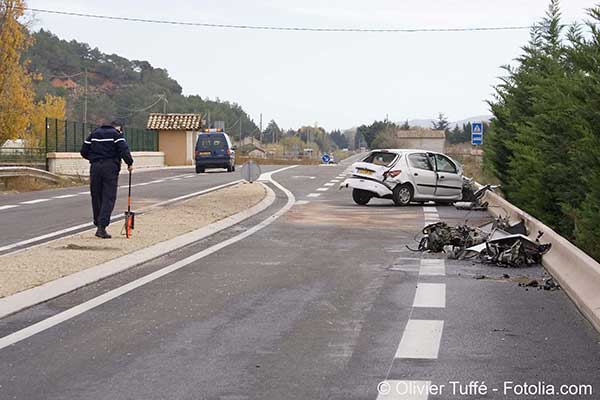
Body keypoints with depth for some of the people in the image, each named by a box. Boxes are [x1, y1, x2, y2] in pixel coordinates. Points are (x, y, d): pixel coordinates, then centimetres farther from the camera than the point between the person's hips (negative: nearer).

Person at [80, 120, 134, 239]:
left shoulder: (94, 134, 16)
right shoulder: (116, 134, 1)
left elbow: (84, 151, 14)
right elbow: (124, 150, -12)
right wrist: (130, 163, -1)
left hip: (95, 167, 5)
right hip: (110, 168, -4)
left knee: (96, 197, 13)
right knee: (109, 198, -5)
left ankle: (98, 224, 17)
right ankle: (102, 226, -15)